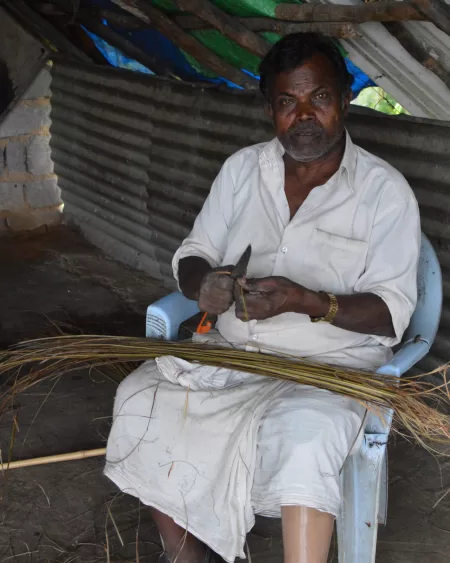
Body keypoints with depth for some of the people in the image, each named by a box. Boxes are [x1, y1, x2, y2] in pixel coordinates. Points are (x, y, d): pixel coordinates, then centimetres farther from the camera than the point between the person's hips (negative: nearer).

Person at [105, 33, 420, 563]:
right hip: (230, 350, 5)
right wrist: (202, 282, -16)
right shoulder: (242, 168, 8)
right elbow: (191, 255, 10)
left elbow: (392, 310, -10)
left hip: (332, 364, -4)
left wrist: (307, 301, -27)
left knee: (302, 432, -36)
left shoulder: (385, 191, -5)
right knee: (140, 397, -18)